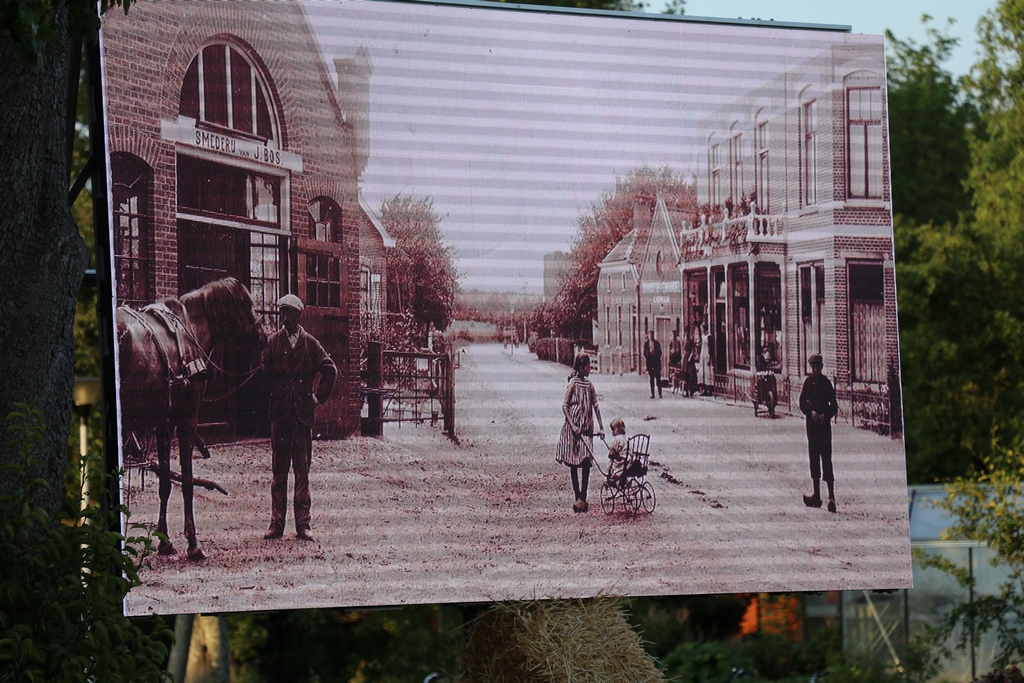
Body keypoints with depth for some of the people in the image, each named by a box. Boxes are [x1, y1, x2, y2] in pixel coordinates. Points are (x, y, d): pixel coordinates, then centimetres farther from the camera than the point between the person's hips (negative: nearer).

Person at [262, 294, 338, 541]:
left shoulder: (310, 343, 7)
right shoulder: (273, 342, 4)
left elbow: (330, 370, 10)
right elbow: (263, 373, 1)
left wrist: (319, 397, 5)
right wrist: (268, 400, -3)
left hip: (303, 413, 0)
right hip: (279, 414, 0)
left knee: (303, 471, 2)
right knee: (279, 471, 3)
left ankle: (302, 525, 4)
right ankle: (276, 523, 6)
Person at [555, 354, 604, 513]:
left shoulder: (589, 384, 10)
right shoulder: (574, 383, -9)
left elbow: (595, 406, 11)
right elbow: (565, 406, -10)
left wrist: (601, 427, 7)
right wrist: (573, 426, -18)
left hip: (586, 428, 6)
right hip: (573, 428, -6)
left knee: (586, 462, -1)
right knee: (574, 464, 1)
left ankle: (583, 499, 0)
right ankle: (578, 498, 5)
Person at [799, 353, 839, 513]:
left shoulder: (826, 383, -4)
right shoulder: (808, 382, 7)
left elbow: (834, 407, -3)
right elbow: (802, 403, 7)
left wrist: (825, 415, -19)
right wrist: (811, 412, -11)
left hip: (824, 426, -5)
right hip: (812, 425, 5)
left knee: (826, 460, -10)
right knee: (814, 460, 10)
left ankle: (832, 497, -13)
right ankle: (816, 495, 17)